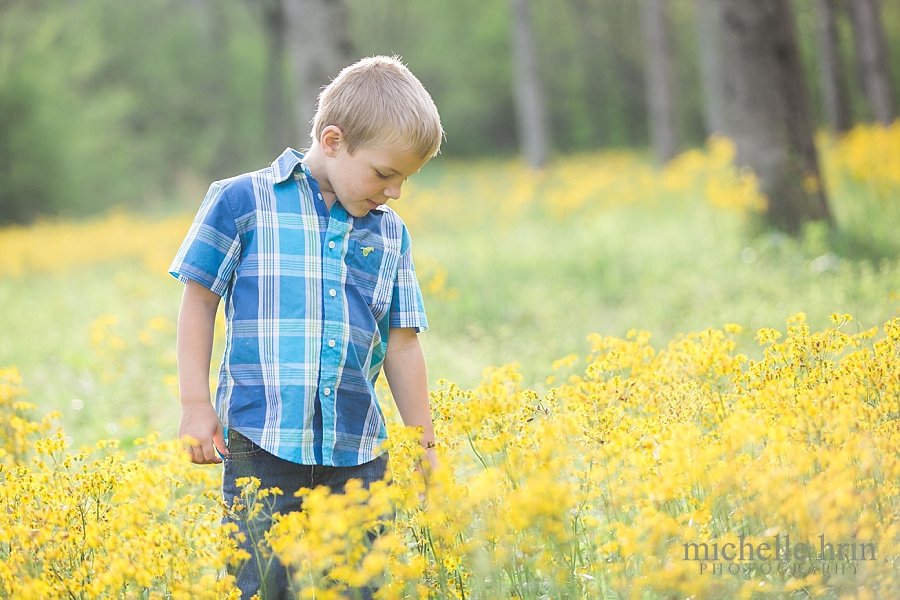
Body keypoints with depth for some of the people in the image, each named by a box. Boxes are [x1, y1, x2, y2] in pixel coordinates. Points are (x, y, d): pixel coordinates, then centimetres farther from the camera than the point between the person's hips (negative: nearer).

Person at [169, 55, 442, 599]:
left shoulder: (390, 234, 12)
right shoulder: (243, 203, -1)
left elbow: (401, 346, 16)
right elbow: (199, 299, 5)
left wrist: (427, 449, 17)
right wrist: (196, 404, 0)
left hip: (357, 453, 4)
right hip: (262, 443, -4)